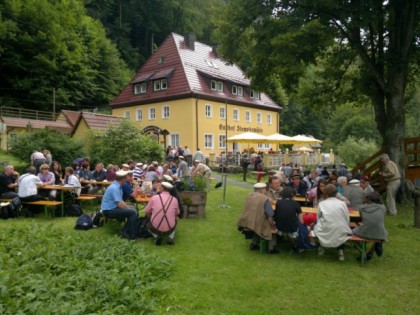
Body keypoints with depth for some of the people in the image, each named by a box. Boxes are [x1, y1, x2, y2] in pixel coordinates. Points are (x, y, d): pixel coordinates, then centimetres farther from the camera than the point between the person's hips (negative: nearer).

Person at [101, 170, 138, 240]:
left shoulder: (117, 186, 9)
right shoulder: (115, 188, -21)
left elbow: (120, 201, 15)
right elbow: (120, 204, -24)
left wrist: (128, 208, 2)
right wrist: (129, 208, -10)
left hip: (112, 208, 10)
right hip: (109, 211, -10)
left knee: (132, 211, 7)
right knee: (133, 212, -18)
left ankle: (124, 231, 6)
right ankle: (132, 235, -11)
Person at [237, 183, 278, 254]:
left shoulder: (249, 196, 6)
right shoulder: (265, 199, -11)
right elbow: (270, 215, -12)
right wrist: (272, 225, 5)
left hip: (244, 224, 6)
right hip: (257, 226, -5)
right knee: (273, 229, 17)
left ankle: (253, 244, 31)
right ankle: (271, 248, 19)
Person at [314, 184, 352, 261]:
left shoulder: (321, 204, -3)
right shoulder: (342, 203, -3)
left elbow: (318, 218, 5)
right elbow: (347, 220, 2)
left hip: (325, 234, 0)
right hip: (340, 234, 0)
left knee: (316, 225, 30)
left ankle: (321, 247, 33)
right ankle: (340, 250, 19)